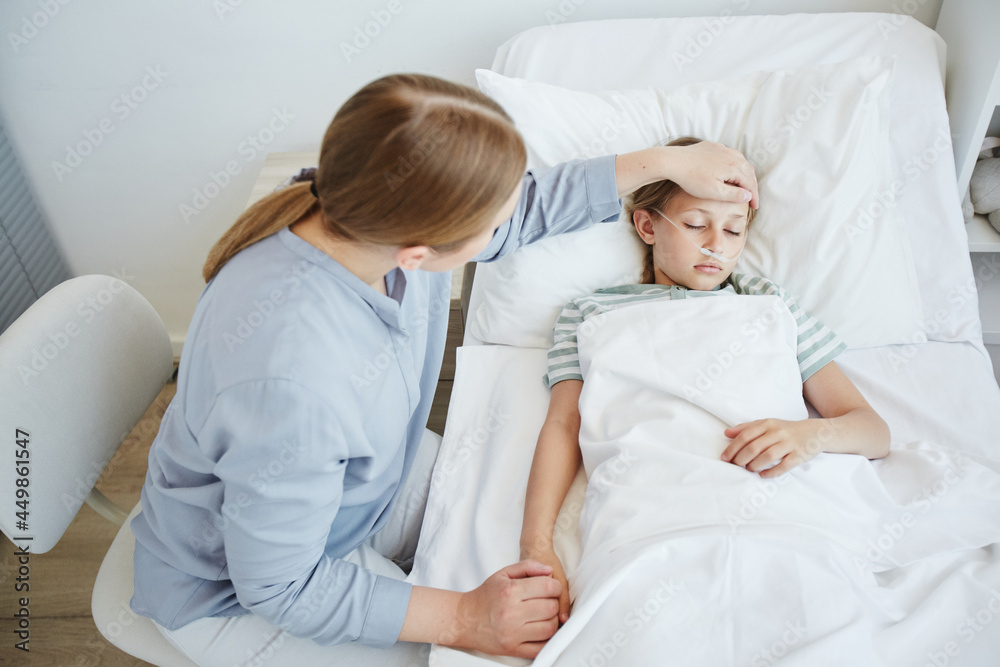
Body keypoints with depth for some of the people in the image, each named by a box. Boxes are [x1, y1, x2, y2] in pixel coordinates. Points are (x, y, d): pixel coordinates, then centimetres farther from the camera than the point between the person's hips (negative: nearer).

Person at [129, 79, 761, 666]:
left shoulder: (380, 213, -22)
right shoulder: (288, 382, -44)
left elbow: (528, 204, -2)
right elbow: (281, 589, -27)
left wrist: (667, 162, -1)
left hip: (366, 484, 7)